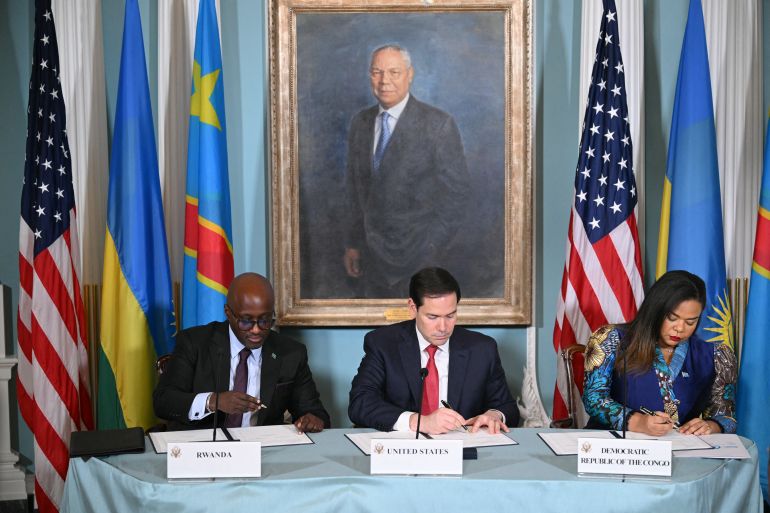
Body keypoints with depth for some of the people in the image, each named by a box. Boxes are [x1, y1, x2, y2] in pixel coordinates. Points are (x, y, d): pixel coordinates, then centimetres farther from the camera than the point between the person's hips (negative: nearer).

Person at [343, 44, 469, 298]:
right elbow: (355, 188, 13)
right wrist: (352, 243, 11)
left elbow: (456, 190, -9)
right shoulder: (360, 123, 7)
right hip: (373, 253, 5)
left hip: (422, 257, -4)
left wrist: (437, 248, -11)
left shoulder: (438, 124, -10)